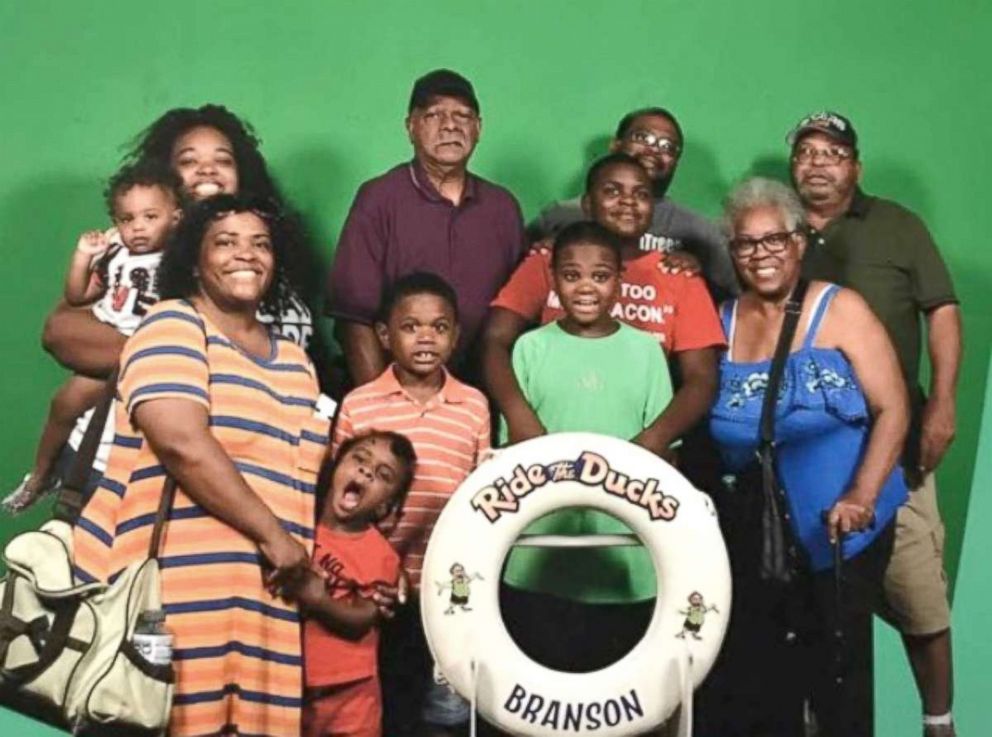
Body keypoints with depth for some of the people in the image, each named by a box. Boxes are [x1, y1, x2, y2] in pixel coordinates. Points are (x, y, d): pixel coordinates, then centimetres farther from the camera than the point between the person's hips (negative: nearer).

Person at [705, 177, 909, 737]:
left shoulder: (840, 310, -7)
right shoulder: (725, 320, 6)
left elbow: (892, 410, -11)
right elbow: (704, 417, 12)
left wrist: (862, 496, -22)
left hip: (841, 528, -4)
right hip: (754, 531, 4)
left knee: (838, 669, 4)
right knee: (759, 672, 13)